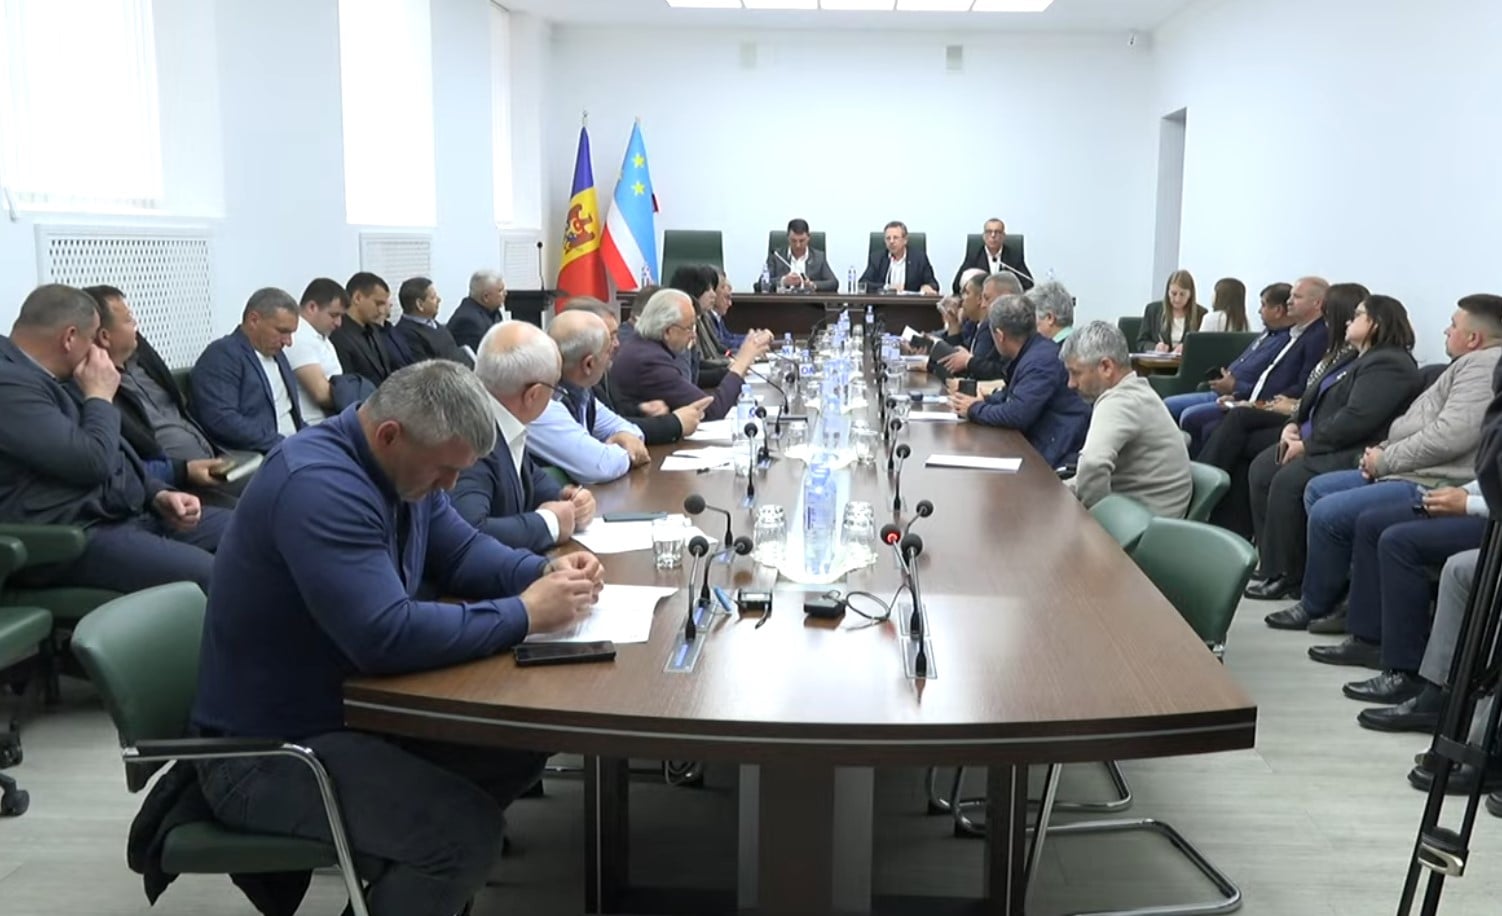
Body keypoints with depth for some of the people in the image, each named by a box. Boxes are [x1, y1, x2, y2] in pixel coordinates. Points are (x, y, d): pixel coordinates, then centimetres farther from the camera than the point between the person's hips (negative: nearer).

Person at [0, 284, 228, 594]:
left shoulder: (53, 376, 15)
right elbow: (93, 462, -23)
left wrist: (159, 495, 4)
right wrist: (100, 396, -6)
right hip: (76, 537, -10)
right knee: (216, 578, -27)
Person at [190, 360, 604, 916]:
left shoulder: (400, 465, 2)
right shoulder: (318, 486, -28)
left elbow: (461, 552, 11)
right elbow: (388, 637, -35)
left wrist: (547, 573, -8)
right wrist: (526, 614, -25)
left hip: (352, 706, 10)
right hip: (267, 751, -10)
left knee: (519, 750, 2)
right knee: (467, 830, -24)